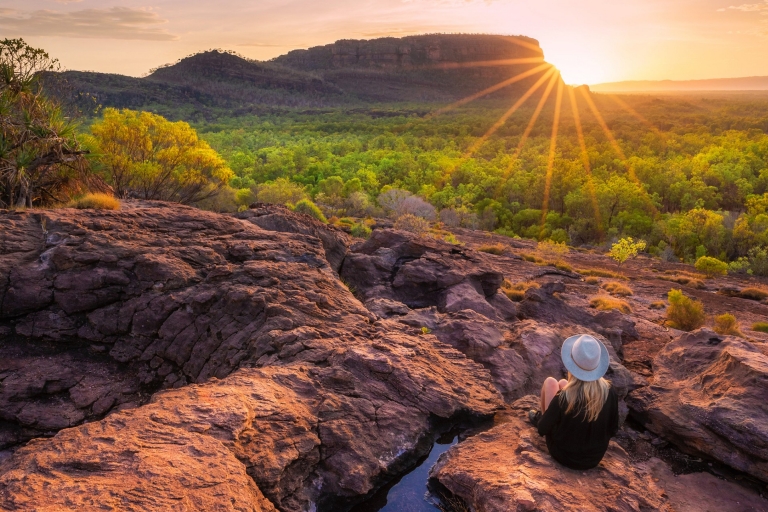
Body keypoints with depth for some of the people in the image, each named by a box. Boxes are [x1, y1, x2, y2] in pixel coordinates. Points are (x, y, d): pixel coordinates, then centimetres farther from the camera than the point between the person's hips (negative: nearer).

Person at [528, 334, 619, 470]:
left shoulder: (563, 397, -32)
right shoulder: (609, 392, -21)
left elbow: (542, 429, -16)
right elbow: (612, 431, -5)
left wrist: (542, 418, 7)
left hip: (563, 456, -3)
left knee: (550, 382, 8)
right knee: (563, 383, 18)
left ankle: (540, 416, 35)